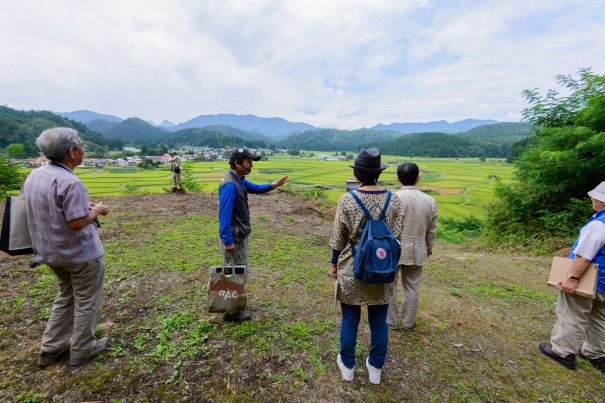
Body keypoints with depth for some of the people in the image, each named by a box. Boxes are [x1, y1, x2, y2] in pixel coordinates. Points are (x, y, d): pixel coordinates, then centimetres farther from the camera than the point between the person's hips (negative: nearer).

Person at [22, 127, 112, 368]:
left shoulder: (34, 176, 2)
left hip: (52, 252, 8)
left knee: (66, 297, 26)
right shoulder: (69, 182, -26)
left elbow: (47, 210, 12)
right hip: (81, 253, -8)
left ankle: (51, 348, 33)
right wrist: (95, 211, -9)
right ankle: (82, 350, 26)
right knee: (86, 302, 11)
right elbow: (76, 223, -27)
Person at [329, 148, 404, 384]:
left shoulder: (347, 200, -15)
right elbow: (397, 237, -2)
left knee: (349, 320, 17)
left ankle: (347, 366, 37)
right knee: (379, 322, 19)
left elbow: (338, 238, -8)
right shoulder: (394, 200, -8)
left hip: (352, 270, -2)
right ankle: (375, 369, 38)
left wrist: (334, 263, 6)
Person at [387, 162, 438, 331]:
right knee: (412, 288, 17)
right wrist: (429, 247, 23)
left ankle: (391, 321, 27)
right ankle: (408, 322, 32)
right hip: (416, 251, 4)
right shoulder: (430, 201, -2)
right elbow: (432, 230, 7)